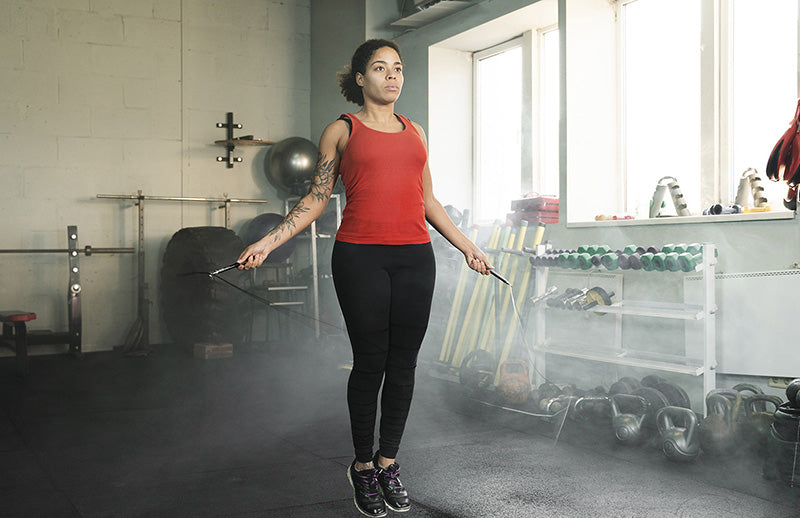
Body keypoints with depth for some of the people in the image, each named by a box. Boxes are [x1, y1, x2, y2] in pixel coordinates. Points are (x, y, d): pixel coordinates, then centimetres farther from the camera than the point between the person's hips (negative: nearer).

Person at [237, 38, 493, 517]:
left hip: (415, 258, 4)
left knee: (404, 362, 6)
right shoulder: (341, 131, 6)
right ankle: (363, 467, 18)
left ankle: (388, 463, 22)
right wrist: (269, 241, -4)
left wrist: (466, 246, 24)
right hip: (361, 257, -4)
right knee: (370, 362, 0)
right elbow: (317, 198, 6)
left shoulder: (415, 131, 17)